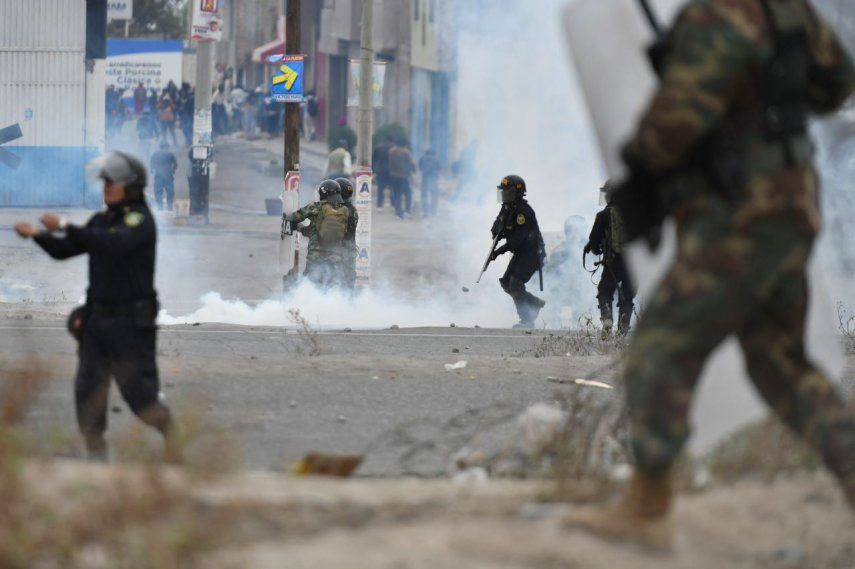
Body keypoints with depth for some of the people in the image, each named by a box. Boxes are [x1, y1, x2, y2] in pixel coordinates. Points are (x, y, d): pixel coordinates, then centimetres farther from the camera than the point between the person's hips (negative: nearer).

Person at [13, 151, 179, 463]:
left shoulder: (141, 220, -12)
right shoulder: (102, 220, 12)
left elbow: (114, 244, -31)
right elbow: (63, 250, 12)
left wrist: (66, 227, -32)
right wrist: (37, 234, -7)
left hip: (131, 322, -7)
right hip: (97, 319, 7)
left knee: (139, 392, -2)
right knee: (88, 392, 3)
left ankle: (171, 435, 21)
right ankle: (96, 456, 10)